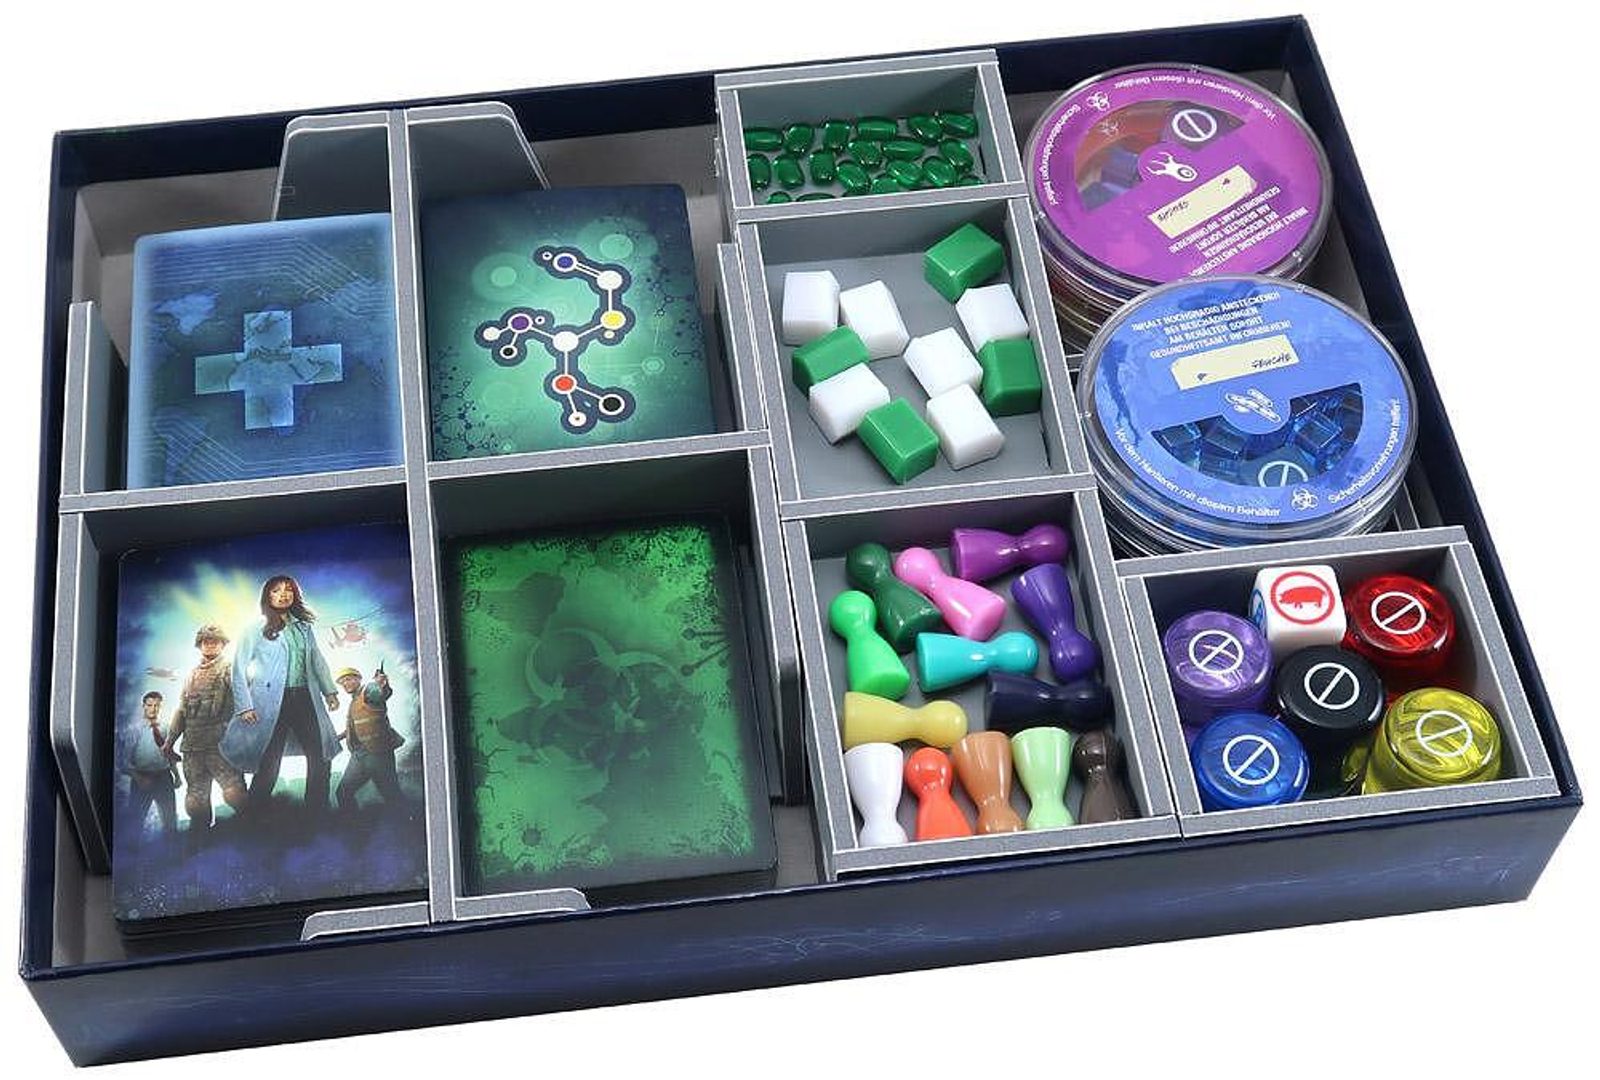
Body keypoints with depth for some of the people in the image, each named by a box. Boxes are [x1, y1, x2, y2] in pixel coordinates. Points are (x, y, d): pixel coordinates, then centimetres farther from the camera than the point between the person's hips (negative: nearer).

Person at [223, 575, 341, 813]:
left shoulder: (303, 627, 16)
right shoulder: (255, 630, 0)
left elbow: (317, 660, 23)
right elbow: (239, 669, -2)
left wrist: (329, 690, 13)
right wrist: (245, 705, -11)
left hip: (305, 700, 5)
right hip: (271, 702, -5)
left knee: (320, 756, 5)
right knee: (270, 760, -7)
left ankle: (318, 812, 16)